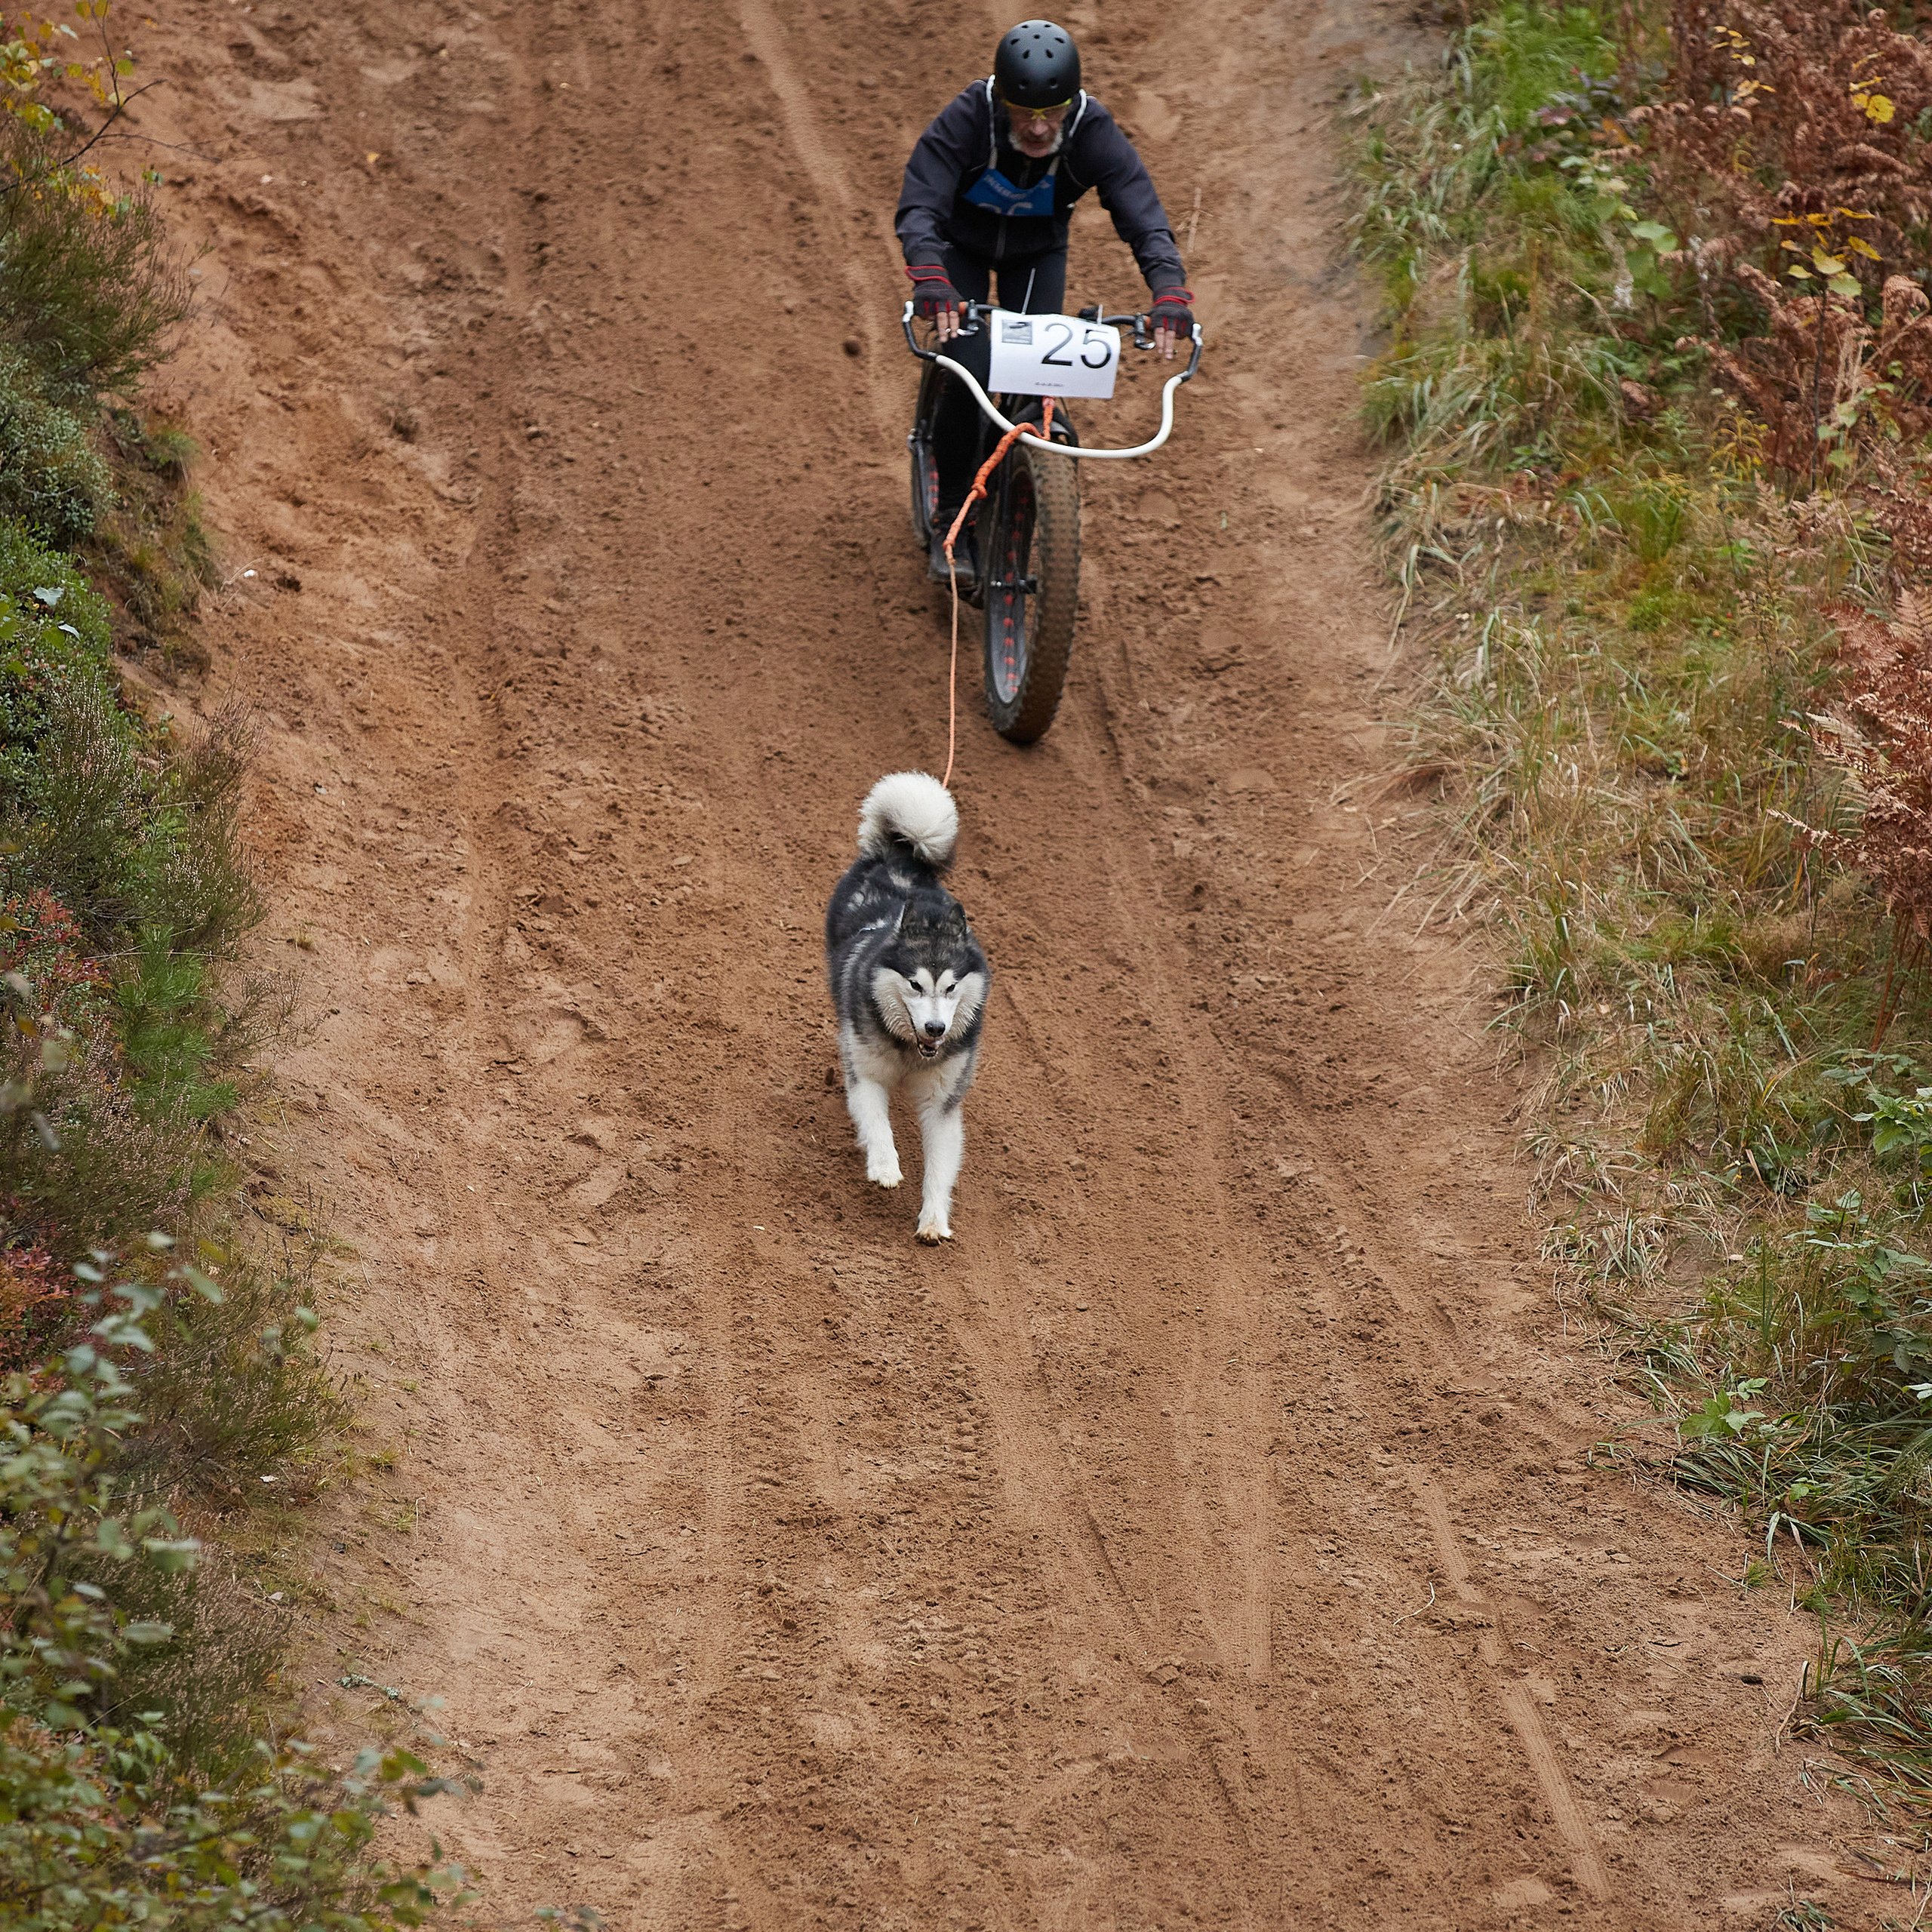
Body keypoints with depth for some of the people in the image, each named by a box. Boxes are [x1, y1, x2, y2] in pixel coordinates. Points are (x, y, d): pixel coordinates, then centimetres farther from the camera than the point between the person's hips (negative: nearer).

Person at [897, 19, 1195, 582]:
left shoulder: (1094, 133, -32)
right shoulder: (966, 120, -37)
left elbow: (1144, 219, -36)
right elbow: (918, 207, -43)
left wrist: (1171, 293, -53)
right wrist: (929, 280, -62)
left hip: (1038, 250, 2)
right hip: (962, 243, -2)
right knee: (968, 371, -19)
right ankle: (951, 521, -3)